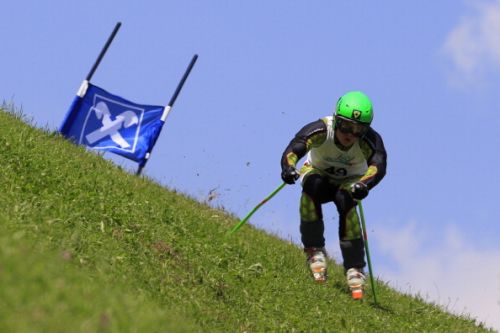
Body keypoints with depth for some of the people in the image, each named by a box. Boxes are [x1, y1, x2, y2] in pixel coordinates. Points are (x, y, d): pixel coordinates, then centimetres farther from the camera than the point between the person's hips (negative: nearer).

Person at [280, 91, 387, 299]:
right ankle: (315, 251, -22)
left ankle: (355, 269, -27)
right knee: (311, 187, -35)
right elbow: (294, 149, -42)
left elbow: (379, 164, -46)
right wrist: (288, 168, -65)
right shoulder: (321, 131, -31)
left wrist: (364, 184, -67)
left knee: (344, 200, -34)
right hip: (318, 173, 0)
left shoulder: (370, 140, -29)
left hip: (350, 182, 0)